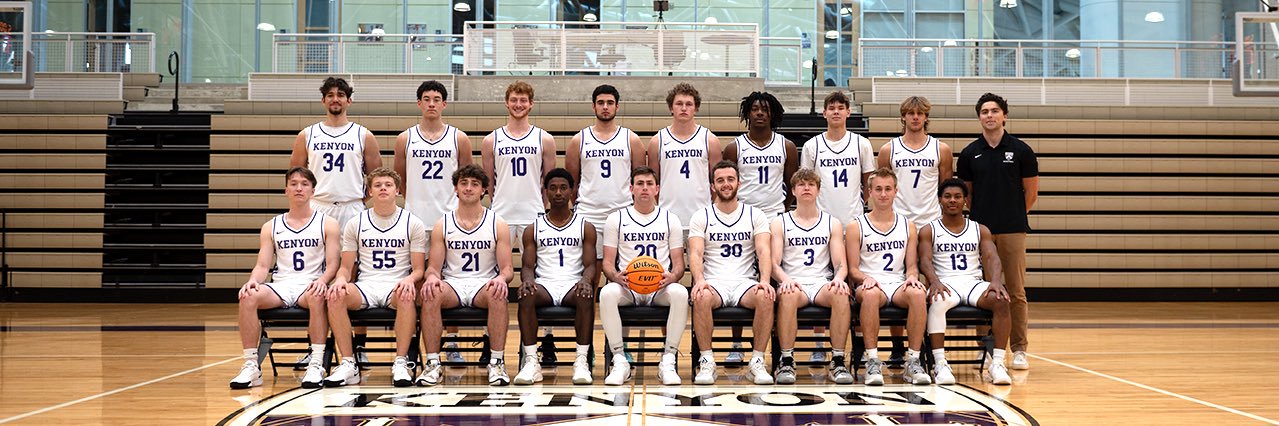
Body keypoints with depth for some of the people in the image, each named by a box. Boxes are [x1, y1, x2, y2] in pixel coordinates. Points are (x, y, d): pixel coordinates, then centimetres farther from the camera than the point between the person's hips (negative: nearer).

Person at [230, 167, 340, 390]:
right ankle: (250, 367, -24)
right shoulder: (271, 227, 16)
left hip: (310, 287, -2)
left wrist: (322, 280, -21)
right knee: (248, 296, -29)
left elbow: (332, 263, 1)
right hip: (280, 286, 3)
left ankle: (316, 365, -35)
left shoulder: (327, 224, 9)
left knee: (317, 297, -39)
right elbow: (263, 265, 10)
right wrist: (253, 280, -13)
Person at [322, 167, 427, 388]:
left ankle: (401, 363, -31)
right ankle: (348, 364, -26)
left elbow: (419, 269, 5)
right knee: (335, 295, -30)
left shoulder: (413, 224, 8)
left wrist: (409, 280, -20)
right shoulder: (355, 224, 13)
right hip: (365, 286, 2)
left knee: (407, 296, -39)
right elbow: (346, 266, 12)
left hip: (397, 287, -2)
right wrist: (341, 279, -13)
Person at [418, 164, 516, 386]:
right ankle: (433, 363, -27)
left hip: (484, 284, -1)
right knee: (430, 295, -33)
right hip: (451, 283, 1)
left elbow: (507, 268, 2)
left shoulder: (498, 224, 5)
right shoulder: (443, 225, 7)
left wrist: (501, 278, -23)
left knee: (497, 296, -36)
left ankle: (497, 362, -28)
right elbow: (434, 266, 4)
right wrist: (431, 277, -21)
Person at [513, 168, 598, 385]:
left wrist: (586, 280, -21)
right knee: (526, 295, -35)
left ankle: (582, 361, -34)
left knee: (586, 296, -37)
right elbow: (528, 266, 7)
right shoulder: (534, 229, 14)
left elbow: (590, 264, 4)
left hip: (573, 285, -1)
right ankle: (531, 361, -33)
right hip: (544, 284, 1)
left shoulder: (585, 227, 12)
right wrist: (527, 280, -18)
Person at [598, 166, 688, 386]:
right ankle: (619, 361, -26)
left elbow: (679, 262, 10)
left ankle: (668, 361, -26)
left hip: (661, 287, 0)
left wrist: (672, 277, -14)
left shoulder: (670, 219, 14)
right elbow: (607, 262, 8)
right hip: (626, 286, 0)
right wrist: (616, 276, -16)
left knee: (680, 293, -35)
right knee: (607, 293, -35)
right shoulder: (616, 219, 13)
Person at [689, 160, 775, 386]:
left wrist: (764, 281, -22)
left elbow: (764, 251, -1)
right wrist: (700, 280, -24)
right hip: (714, 283, -1)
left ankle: (757, 362, -21)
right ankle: (707, 362, -24)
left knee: (766, 297, -33)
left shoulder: (755, 215, 12)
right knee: (701, 297, -36)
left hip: (745, 282, 1)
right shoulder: (701, 217, 10)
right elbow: (696, 254, -3)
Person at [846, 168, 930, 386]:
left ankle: (913, 362, -29)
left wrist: (912, 276, -10)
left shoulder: (908, 226, 17)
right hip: (870, 284, -2)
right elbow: (853, 269, 3)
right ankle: (872, 361, -36)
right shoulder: (856, 227, 8)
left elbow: (911, 265, 14)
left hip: (898, 284, 2)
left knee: (917, 292, -34)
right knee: (871, 293, -40)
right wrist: (865, 278, -19)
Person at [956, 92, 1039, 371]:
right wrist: (983, 214, 9)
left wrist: (1012, 215, 9)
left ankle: (1019, 350, 6)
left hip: (1012, 231, -2)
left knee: (1015, 291, -1)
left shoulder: (1021, 150, 3)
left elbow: (1031, 192, 8)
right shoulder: (970, 153, 7)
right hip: (979, 230, 2)